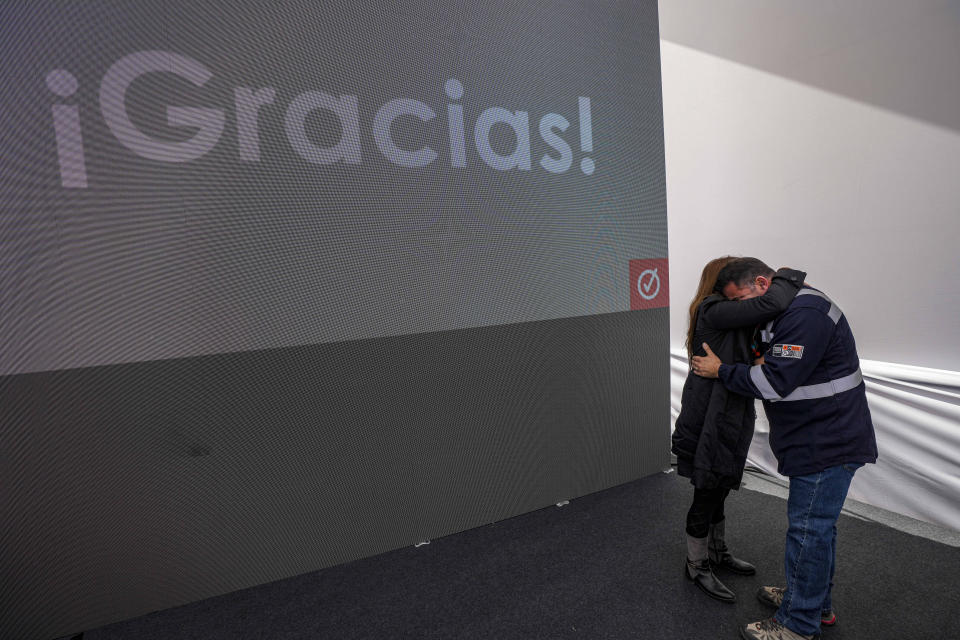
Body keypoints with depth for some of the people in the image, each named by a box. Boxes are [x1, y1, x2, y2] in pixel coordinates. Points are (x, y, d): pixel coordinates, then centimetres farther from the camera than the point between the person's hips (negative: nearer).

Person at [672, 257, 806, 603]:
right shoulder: (714, 311, -20)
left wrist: (776, 285, -6)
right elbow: (771, 305, -32)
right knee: (706, 493, 6)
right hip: (708, 421, -9)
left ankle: (717, 552, 43)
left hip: (728, 418, 9)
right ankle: (697, 565, 25)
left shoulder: (734, 317, 12)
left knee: (718, 490, 23)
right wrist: (789, 277, -13)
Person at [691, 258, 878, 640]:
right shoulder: (790, 310, 11)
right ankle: (815, 602, 37)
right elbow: (774, 367, 19)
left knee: (808, 528, -1)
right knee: (817, 524, 21)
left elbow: (775, 382, -25)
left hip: (828, 444, -11)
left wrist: (721, 371, -14)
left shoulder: (804, 315, -23)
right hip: (823, 439, 11)